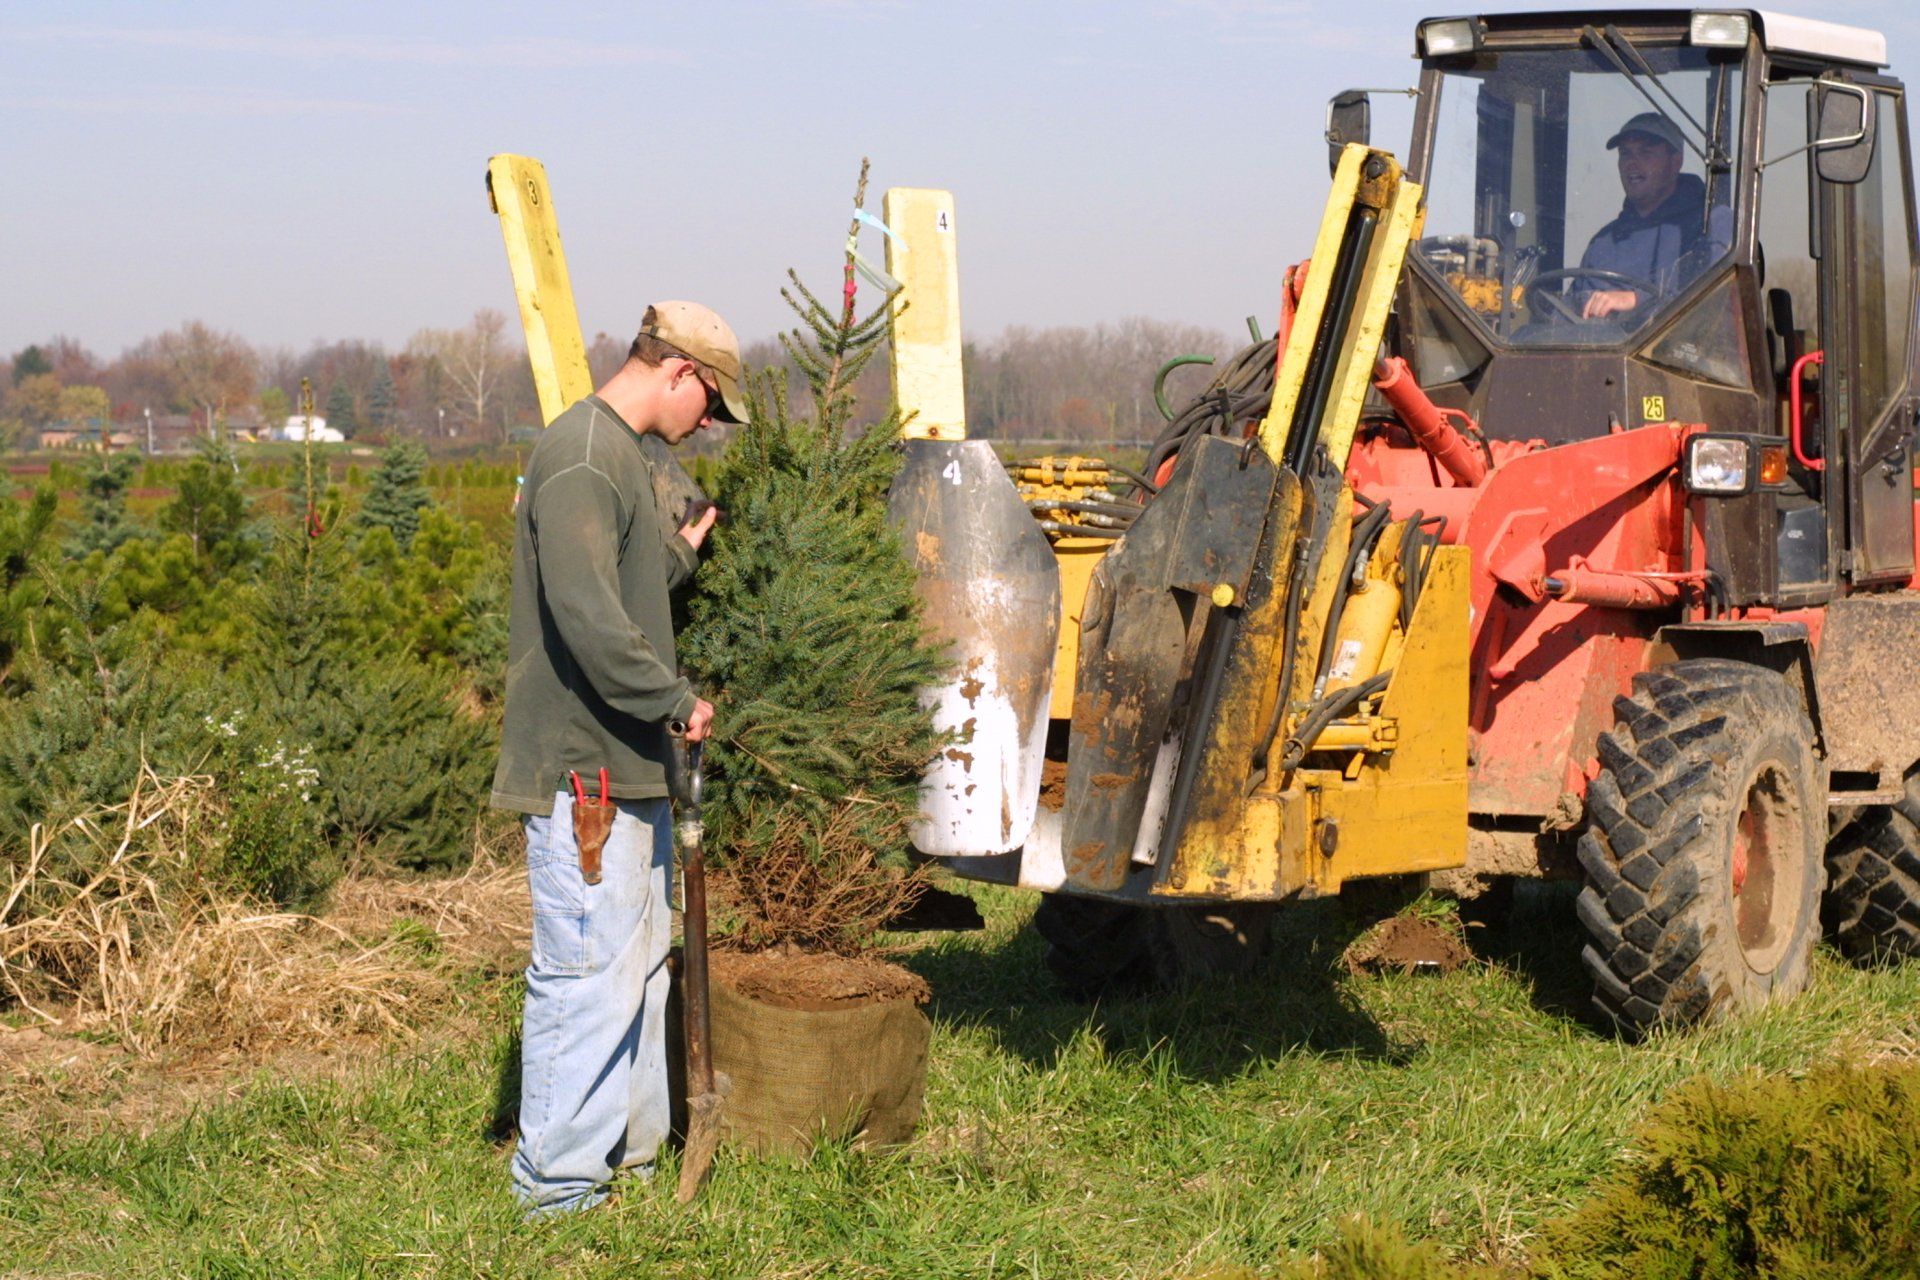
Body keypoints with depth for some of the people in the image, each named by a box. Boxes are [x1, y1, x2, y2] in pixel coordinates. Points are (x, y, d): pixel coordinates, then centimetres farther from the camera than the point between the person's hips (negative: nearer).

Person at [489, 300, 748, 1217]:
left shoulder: (616, 455, 17)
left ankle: (629, 1151, 28)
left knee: (638, 968, 17)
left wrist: (678, 552, 19)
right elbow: (589, 614, -26)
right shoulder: (581, 457, -16)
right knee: (587, 973, -7)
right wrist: (676, 700, -18)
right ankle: (556, 1184, 0)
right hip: (581, 769, -11)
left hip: (626, 765, 11)